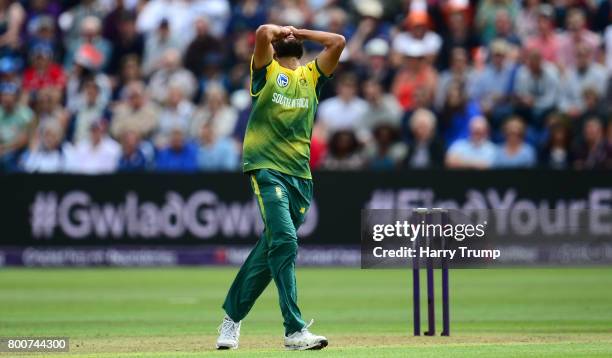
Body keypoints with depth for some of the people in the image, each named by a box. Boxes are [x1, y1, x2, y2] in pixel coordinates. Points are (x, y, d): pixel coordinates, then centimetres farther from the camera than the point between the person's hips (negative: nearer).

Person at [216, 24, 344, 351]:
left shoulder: (312, 76, 18)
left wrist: (300, 32, 14)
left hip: (301, 176, 5)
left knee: (270, 250, 7)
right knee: (284, 241, -18)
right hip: (267, 169, -5)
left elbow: (338, 42, 6)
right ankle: (294, 330, -22)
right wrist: (280, 31, 10)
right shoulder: (266, 70, 7)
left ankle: (232, 317, 21)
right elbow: (263, 32, -11)